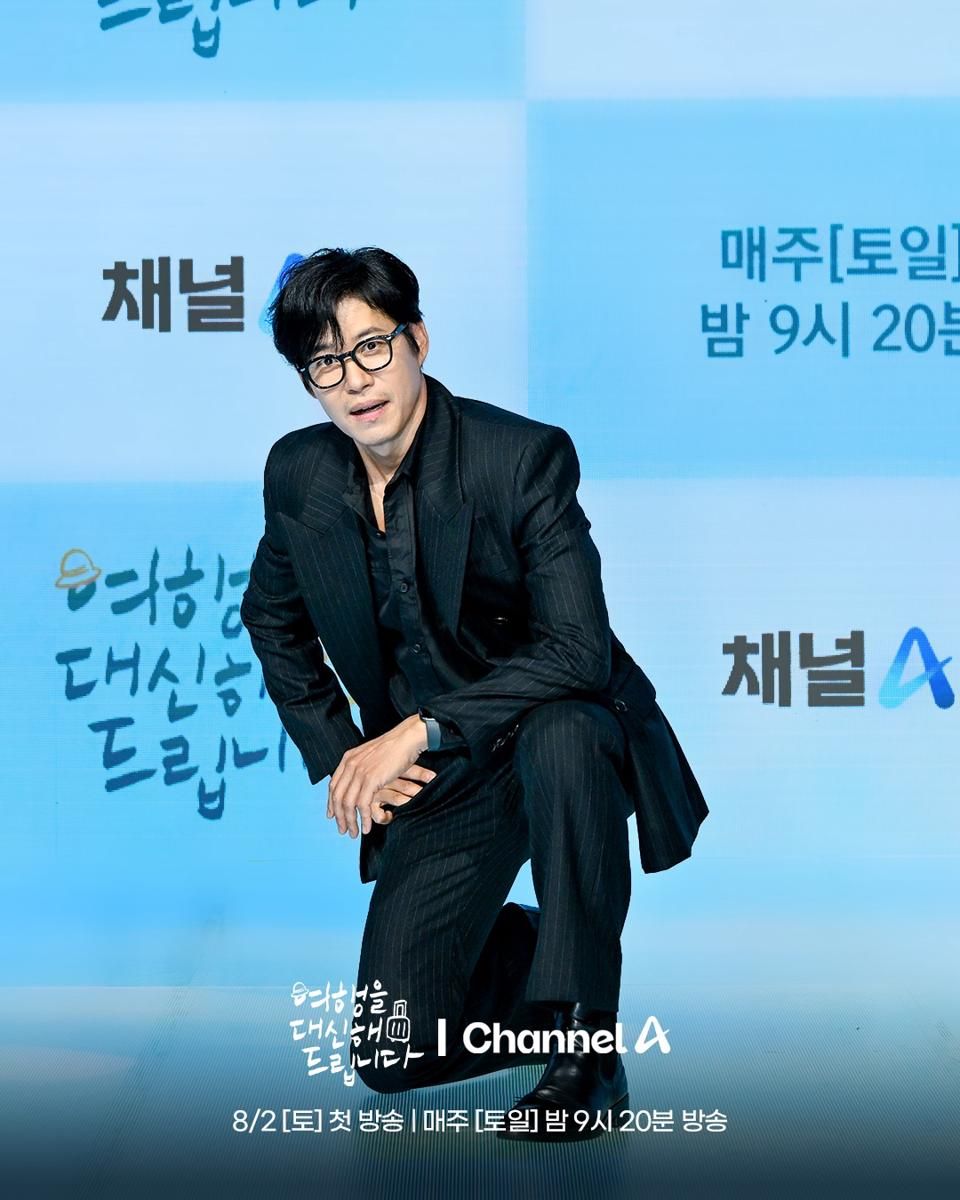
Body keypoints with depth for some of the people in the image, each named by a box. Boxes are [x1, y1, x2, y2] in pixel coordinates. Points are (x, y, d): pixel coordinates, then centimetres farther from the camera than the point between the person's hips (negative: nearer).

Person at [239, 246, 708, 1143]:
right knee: (390, 1058, -6)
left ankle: (583, 1046, -26)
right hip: (435, 778, 4)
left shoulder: (527, 454, -19)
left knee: (560, 736, -42)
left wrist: (419, 731, -28)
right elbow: (274, 623, 14)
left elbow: (577, 650, -25)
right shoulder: (298, 474, -4)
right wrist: (335, 759, 3)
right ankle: (531, 945, 26)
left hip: (560, 739, -4)